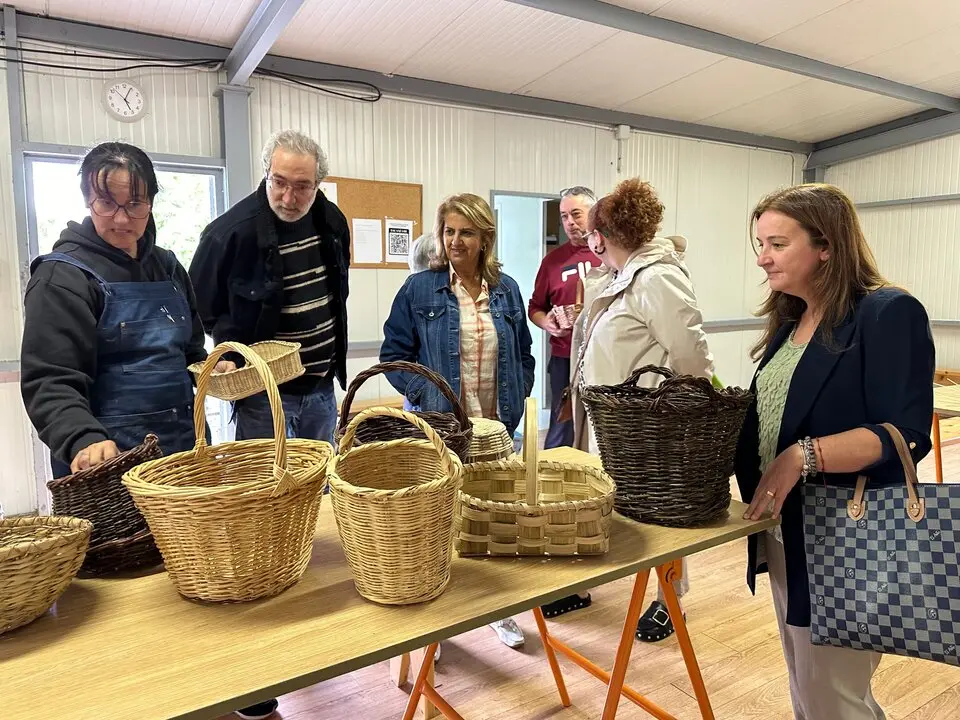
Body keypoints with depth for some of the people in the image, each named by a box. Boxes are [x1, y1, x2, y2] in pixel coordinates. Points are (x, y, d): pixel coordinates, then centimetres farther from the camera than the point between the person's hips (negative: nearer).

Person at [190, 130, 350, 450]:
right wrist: (234, 351, -16)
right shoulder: (230, 231, -18)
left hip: (322, 386, 6)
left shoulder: (332, 220, 1)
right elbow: (201, 305, -5)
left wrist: (334, 360, 13)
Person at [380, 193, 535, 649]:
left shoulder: (506, 289, 6)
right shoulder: (419, 289, -4)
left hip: (498, 426, 3)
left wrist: (517, 400, 2)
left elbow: (523, 354, 13)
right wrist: (427, 397, -13)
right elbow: (394, 355, -3)